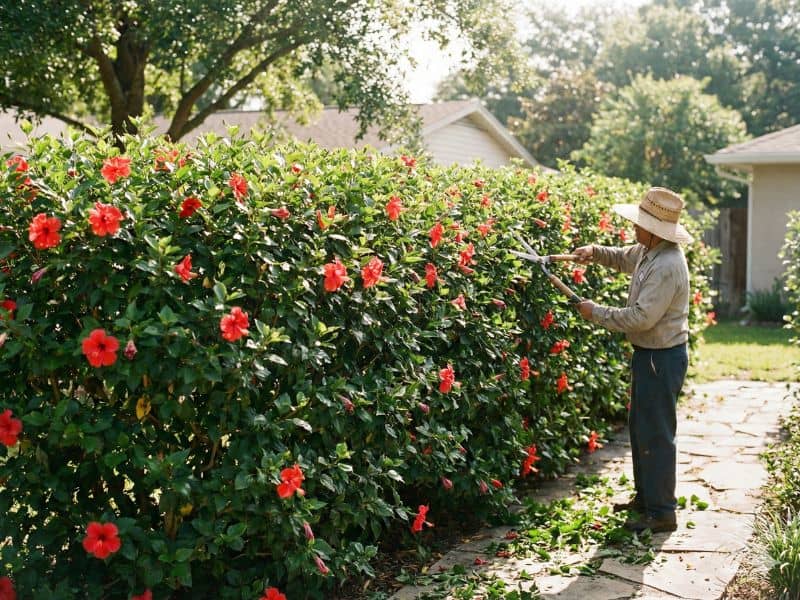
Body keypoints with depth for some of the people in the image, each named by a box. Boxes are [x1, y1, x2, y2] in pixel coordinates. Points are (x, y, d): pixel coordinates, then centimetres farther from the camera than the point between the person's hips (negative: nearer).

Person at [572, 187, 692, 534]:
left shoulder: (667, 267, -26)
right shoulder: (649, 252, 5)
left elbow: (641, 318, -28)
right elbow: (623, 258, 28)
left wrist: (596, 313, -17)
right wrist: (595, 252, 8)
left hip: (661, 358, -11)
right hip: (648, 354, 11)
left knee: (655, 435, -3)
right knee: (640, 427, 20)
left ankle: (661, 512, 7)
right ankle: (644, 498, 33)